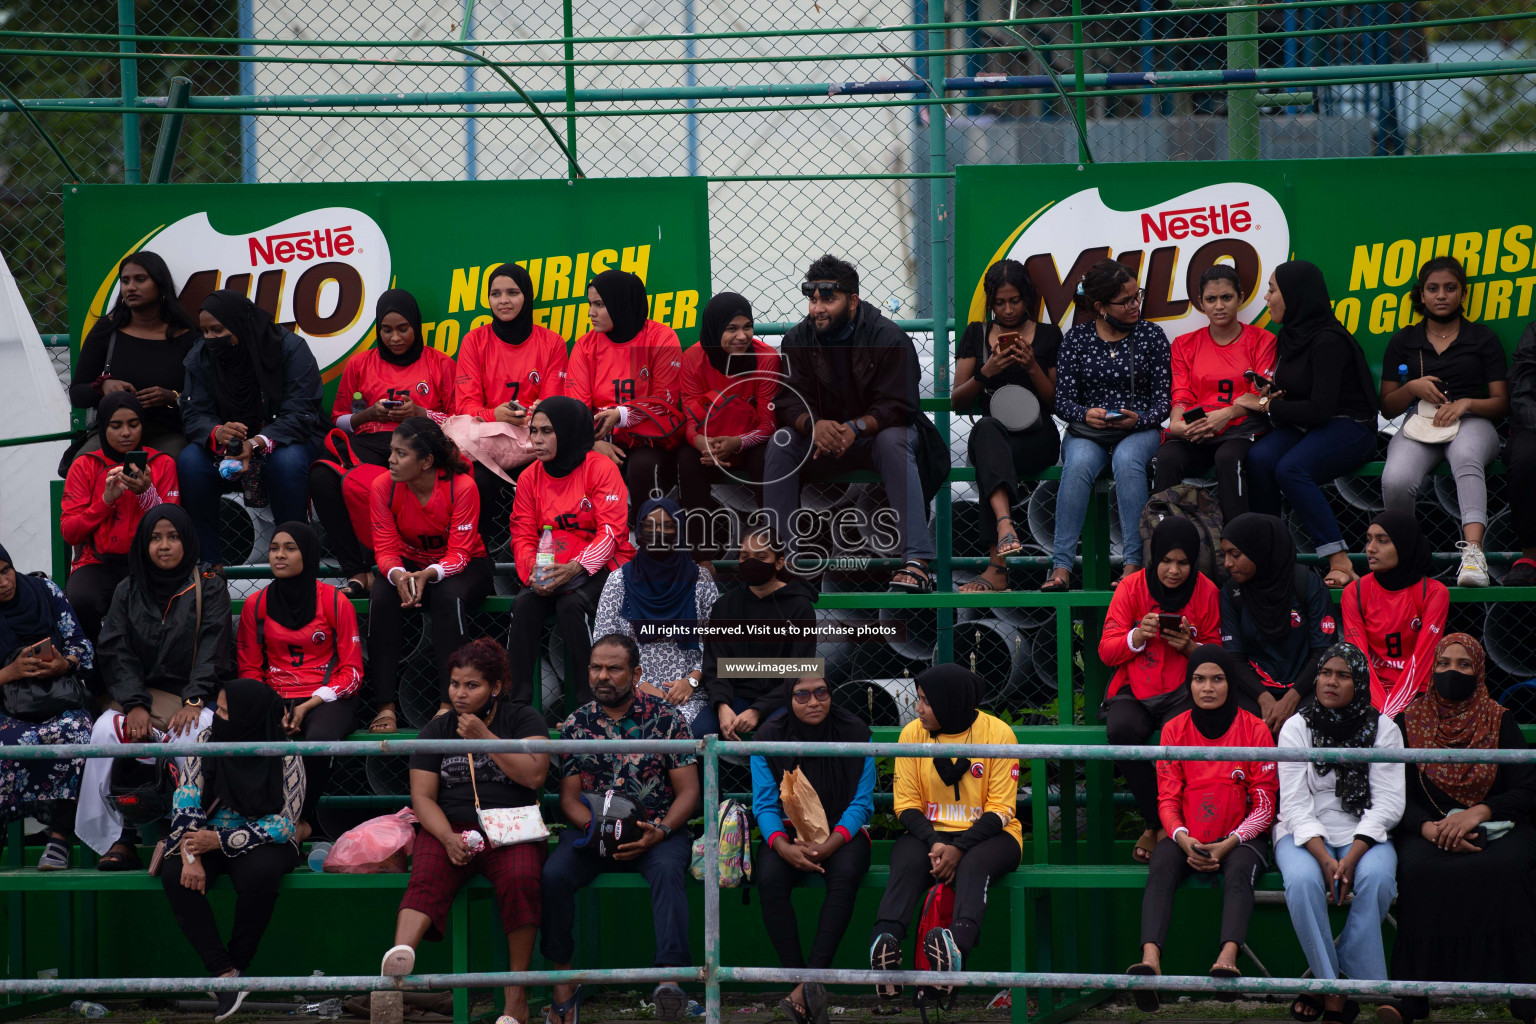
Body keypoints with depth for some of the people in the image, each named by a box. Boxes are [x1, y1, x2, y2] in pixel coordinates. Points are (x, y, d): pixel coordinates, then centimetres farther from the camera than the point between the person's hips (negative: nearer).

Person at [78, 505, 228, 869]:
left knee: (193, 731, -37)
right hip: (142, 693, 2)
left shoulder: (209, 588, 7)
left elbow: (212, 650, -5)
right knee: (106, 729, -29)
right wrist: (136, 704, -15)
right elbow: (117, 654, 3)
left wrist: (193, 702, -21)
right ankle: (117, 840, -30)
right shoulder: (128, 592, 13)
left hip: (196, 696, -2)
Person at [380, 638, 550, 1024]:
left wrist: (484, 737, -7)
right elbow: (422, 796, 6)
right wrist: (449, 838, -13)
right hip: (449, 828, 1)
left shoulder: (523, 720, 10)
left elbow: (534, 775, -6)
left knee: (521, 879, -34)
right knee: (427, 880, -32)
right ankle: (400, 956, -62)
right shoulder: (435, 731, 15)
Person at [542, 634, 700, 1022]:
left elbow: (688, 792, 0)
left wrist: (660, 832, -18)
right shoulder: (576, 724, 8)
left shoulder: (664, 718, 1)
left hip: (656, 832, -2)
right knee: (553, 875, -27)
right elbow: (569, 798, 9)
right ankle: (564, 980, -17)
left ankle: (670, 978, -49)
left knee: (668, 870, -35)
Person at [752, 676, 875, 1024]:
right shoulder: (769, 738, -1)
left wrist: (828, 846, -21)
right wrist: (783, 846, -24)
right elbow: (764, 804, -3)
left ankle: (812, 979, -39)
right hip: (787, 831, 1)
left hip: (842, 831, -1)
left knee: (844, 874, -35)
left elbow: (862, 803, -6)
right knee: (769, 878, -32)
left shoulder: (855, 733, -4)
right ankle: (799, 977, -32)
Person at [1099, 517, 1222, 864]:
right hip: (1134, 691, 1)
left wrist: (1190, 647, -14)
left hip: (1182, 692, -1)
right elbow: (1106, 650, 2)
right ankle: (1154, 822, -12)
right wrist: (1137, 637, -18)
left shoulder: (1206, 592, 3)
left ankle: (1163, 826, -11)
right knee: (1121, 731, -33)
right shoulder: (1132, 588, 3)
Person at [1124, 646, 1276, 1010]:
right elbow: (1168, 799, 5)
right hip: (1187, 837, 1)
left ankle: (1228, 958, -57)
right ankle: (1150, 960, -52)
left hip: (1240, 839, -1)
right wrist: (1184, 839, -16)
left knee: (1238, 872, -35)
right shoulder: (1174, 730, 8)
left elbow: (1263, 805, 0)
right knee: (1160, 869, -30)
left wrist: (1228, 845, -15)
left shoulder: (1254, 730, 2)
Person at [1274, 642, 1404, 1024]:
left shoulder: (1382, 729, 2)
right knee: (1303, 880, -33)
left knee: (1376, 878, -32)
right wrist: (1324, 857, -23)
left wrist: (1352, 856, -21)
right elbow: (1295, 804, -6)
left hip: (1364, 833, 0)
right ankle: (1335, 990, -26)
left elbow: (1388, 802, -5)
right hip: (1305, 834, 0)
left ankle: (1327, 983, -22)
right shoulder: (1296, 727, 1)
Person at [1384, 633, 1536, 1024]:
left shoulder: (1499, 722, 8)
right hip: (1428, 828, 0)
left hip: (1497, 827, 0)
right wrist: (1429, 828, -20)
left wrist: (1478, 813, -18)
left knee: (1504, 868, -35)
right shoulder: (1408, 723, 7)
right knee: (1419, 871, -35)